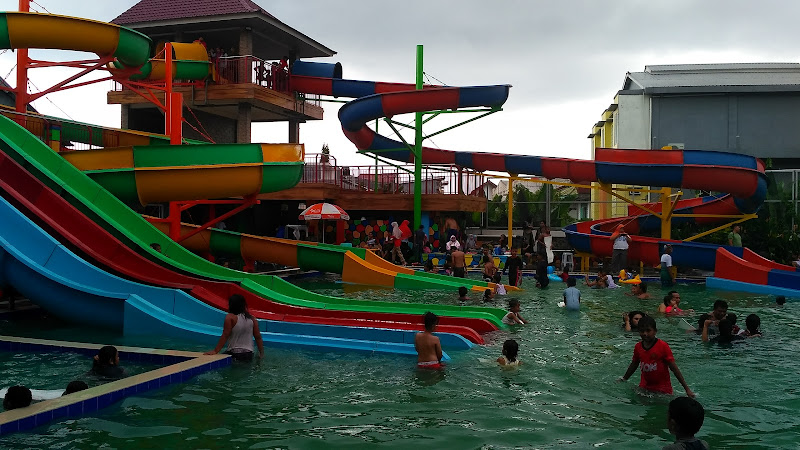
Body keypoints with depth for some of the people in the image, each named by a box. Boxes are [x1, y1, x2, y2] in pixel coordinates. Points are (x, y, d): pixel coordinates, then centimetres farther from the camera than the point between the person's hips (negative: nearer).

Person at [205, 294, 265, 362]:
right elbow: (258, 337, 9)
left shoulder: (230, 317, -6)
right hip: (248, 355, 5)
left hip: (234, 354, -5)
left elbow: (225, 336, -10)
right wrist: (261, 354, 17)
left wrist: (215, 351, -6)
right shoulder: (252, 319, 7)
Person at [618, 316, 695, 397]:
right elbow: (634, 365, 18)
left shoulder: (663, 346, -14)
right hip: (644, 387, 4)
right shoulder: (638, 347, 1)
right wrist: (623, 380, 28)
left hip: (663, 389, -4)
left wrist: (687, 389, -13)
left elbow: (674, 368, -12)